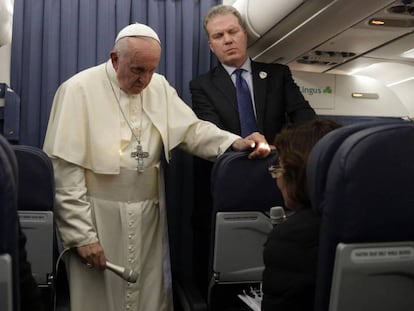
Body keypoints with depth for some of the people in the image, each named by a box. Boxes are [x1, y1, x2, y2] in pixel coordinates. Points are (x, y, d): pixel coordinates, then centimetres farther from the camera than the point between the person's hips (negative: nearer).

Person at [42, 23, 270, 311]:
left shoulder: (159, 87, 6)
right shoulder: (79, 89, -10)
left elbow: (192, 128, 1)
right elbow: (65, 170, -12)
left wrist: (235, 143, -19)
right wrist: (81, 233, -14)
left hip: (149, 217, 5)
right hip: (98, 219, -4)